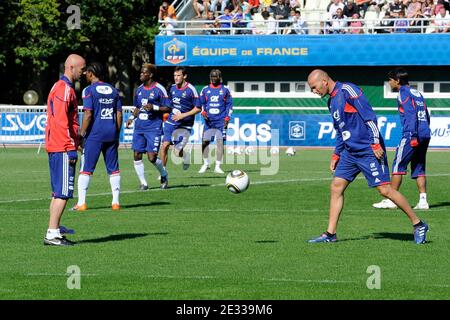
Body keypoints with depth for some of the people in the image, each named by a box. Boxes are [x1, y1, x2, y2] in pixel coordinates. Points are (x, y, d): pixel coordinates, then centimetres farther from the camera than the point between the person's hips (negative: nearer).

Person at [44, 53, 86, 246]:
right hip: (63, 148, -11)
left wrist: (75, 140, 23)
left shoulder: (60, 87, 19)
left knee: (58, 192, 13)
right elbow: (61, 121, -20)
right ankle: (52, 234, -10)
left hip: (55, 148, 11)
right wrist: (71, 149, -21)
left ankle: (55, 231, 16)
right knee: (63, 193, -9)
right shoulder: (65, 89, -14)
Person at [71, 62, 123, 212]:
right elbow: (119, 114, 11)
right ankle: (116, 202, 10)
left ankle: (81, 202, -5)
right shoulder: (113, 90, 11)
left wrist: (81, 135, -8)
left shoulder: (89, 90, -6)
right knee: (113, 169, 11)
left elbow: (88, 115, -13)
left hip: (94, 134, -5)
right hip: (112, 133, 5)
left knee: (85, 169, -1)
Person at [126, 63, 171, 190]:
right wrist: (132, 117, 8)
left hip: (153, 127, -6)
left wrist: (154, 107, -20)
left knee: (152, 157, -10)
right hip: (139, 127, 6)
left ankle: (163, 175, 19)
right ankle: (143, 183, 11)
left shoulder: (159, 89, -7)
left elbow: (168, 108, -7)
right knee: (137, 156, 0)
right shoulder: (139, 89, 12)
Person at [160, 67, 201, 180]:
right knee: (164, 146, -9)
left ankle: (185, 155, 26)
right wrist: (167, 112, 14)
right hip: (171, 123, 5)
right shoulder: (173, 88, 6)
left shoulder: (191, 90, -11)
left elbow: (198, 108, -10)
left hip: (184, 126, -5)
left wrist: (183, 115, -16)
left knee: (177, 152, -11)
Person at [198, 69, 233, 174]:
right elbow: (201, 103, 14)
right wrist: (203, 112, -5)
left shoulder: (225, 90, 5)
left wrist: (227, 117, -3)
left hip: (221, 121, -2)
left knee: (220, 142, -7)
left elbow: (229, 105, 7)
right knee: (204, 141, -1)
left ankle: (218, 166, -2)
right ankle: (206, 164, 16)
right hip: (208, 121, 2)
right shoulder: (205, 90, 9)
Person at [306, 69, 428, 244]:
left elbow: (369, 116, -17)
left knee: (385, 189, -9)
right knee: (336, 187, 2)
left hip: (369, 150, -9)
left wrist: (376, 143, -22)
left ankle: (418, 225, 0)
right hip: (350, 152, 9)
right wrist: (336, 155, 20)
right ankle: (330, 234, 6)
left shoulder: (347, 90, -12)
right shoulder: (332, 101, 15)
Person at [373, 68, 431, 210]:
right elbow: (426, 115, 21)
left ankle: (391, 200, -6)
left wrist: (413, 136, -23)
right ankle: (423, 201, 2)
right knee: (419, 168, 10)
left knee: (398, 165, -4)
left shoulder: (404, 93, -4)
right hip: (425, 135, 8)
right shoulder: (416, 93, 22)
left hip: (412, 135, -8)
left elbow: (411, 114, -17)